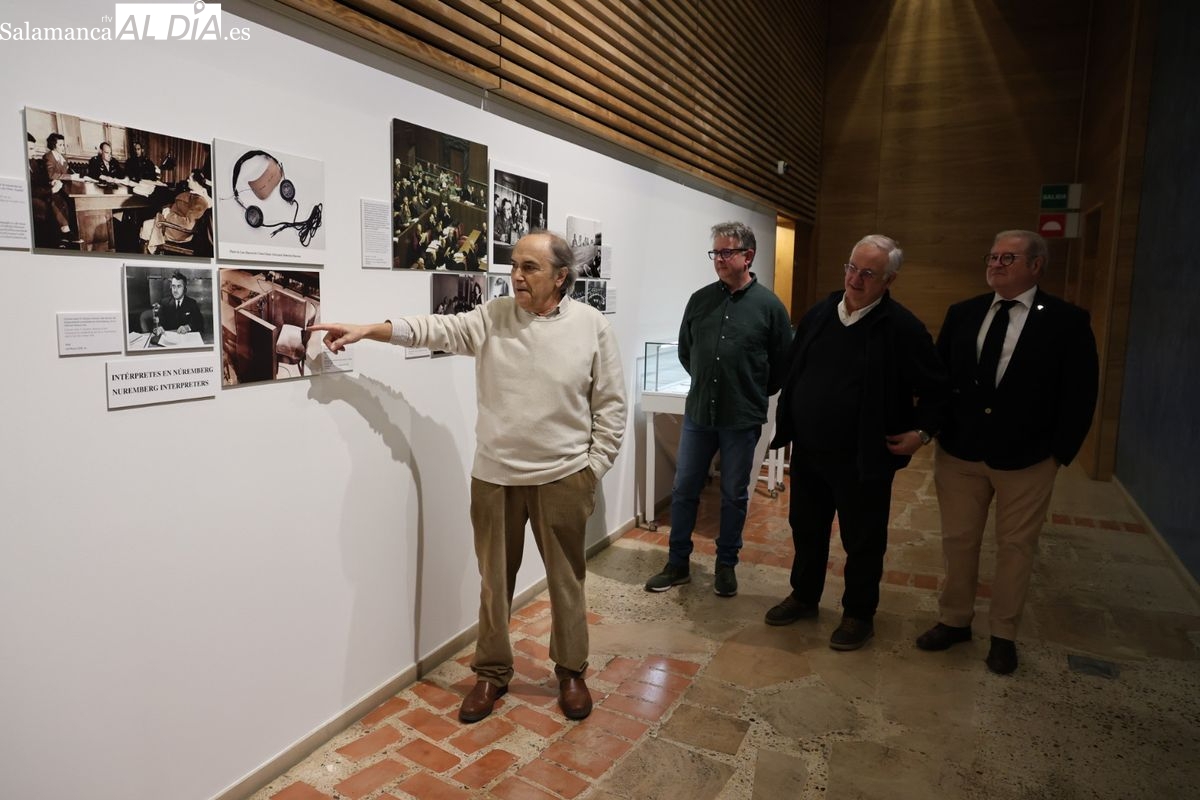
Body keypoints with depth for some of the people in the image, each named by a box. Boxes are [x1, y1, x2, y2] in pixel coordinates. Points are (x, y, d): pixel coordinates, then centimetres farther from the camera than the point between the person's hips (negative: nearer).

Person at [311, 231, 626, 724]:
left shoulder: (592, 326, -5)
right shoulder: (491, 319, 0)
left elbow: (610, 405, -3)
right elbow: (434, 330, -6)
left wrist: (595, 466, -5)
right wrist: (366, 330, -16)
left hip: (562, 476, -1)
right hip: (494, 475, 2)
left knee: (566, 579, 13)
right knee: (494, 580, 14)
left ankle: (571, 672, 34)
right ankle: (492, 673, 34)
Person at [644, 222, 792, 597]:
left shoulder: (769, 306, -6)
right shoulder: (700, 299, 2)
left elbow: (782, 363, 3)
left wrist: (753, 393, 9)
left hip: (742, 419, -2)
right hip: (697, 413, 3)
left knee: (734, 496, 11)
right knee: (684, 490, 8)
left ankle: (726, 565, 29)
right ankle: (677, 563, 23)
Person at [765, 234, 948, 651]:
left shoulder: (902, 328, -12)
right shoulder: (818, 314, 4)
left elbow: (936, 387, -6)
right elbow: (792, 373, 12)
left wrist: (922, 430, -12)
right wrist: (787, 424, 9)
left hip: (863, 459, -5)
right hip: (808, 450, 5)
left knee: (862, 540, 10)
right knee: (806, 528, 18)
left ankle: (858, 614, 29)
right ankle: (804, 596, 38)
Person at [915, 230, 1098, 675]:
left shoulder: (1067, 321, -6)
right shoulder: (962, 314, 3)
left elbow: (1080, 394, -5)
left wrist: (1060, 451, -8)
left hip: (1026, 459, -2)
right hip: (958, 453, 3)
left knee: (1015, 548, 12)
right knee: (957, 541, 13)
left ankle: (1003, 635, 29)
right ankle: (954, 621, 31)